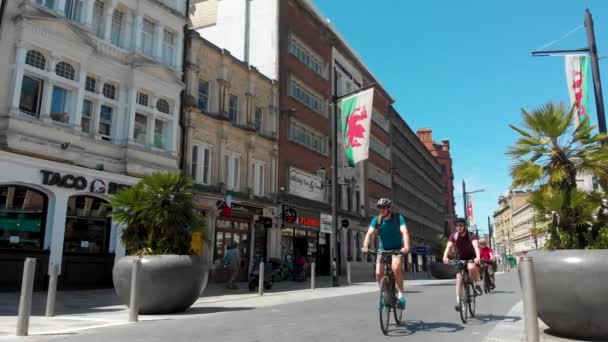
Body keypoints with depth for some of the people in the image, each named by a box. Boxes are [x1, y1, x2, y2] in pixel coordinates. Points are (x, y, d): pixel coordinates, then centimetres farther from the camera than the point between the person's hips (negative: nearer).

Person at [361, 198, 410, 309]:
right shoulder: (376, 220, -7)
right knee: (379, 273, -10)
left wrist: (406, 246, -44)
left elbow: (404, 232, -26)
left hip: (397, 249, -3)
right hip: (383, 249, 3)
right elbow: (370, 233, -19)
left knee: (395, 267, -30)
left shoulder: (398, 218, -13)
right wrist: (365, 246, -37)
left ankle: (401, 293, -13)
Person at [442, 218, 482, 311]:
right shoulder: (454, 236, -11)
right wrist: (445, 257, -45)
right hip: (460, 260, 3)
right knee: (459, 278, -15)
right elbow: (448, 247, -24)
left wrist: (478, 257, -57)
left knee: (471, 267, -37)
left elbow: (476, 246, -37)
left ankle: (477, 284, -10)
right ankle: (458, 301, -10)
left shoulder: (471, 236, -20)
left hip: (472, 259, -3)